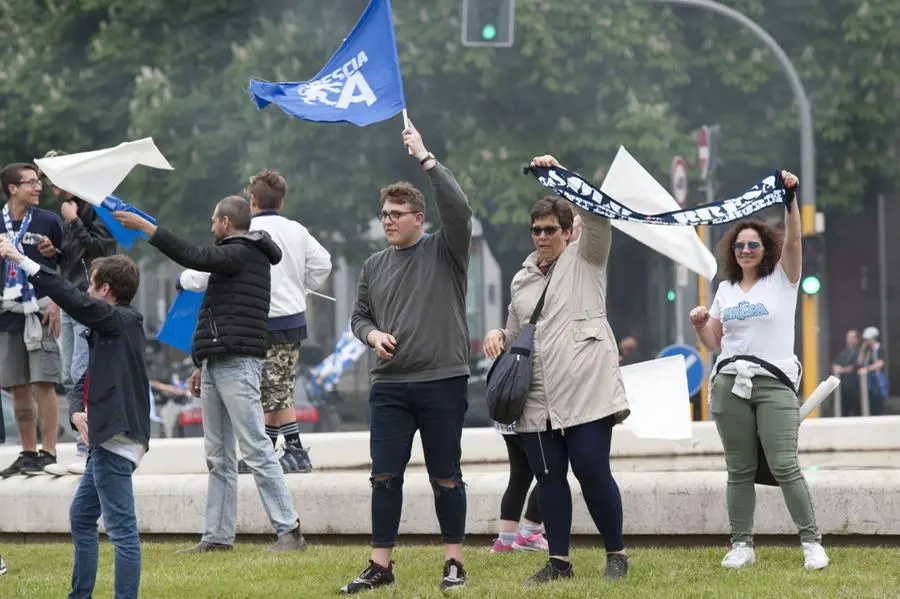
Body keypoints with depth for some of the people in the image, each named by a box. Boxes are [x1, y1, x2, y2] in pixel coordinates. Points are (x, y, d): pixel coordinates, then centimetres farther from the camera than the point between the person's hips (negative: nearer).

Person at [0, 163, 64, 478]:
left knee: (43, 382, -9)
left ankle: (48, 453, -7)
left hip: (39, 311, -3)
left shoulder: (48, 221, 2)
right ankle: (28, 453, 14)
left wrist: (56, 304, -8)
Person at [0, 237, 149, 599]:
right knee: (81, 516, 21)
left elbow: (75, 301, -22)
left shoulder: (121, 321, -9)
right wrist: (77, 412, -5)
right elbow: (85, 380, 17)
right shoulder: (107, 329, 19)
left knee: (121, 528, -11)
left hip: (117, 440, -11)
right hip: (106, 438, 11)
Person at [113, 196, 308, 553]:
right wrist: (202, 365, 24)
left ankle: (289, 531, -13)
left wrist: (144, 226, -17)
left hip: (237, 366, -10)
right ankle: (218, 536, 10)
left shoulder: (244, 254, -8)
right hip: (216, 367, 10)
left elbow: (193, 257, -21)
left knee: (256, 450, -12)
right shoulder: (234, 257, 23)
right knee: (218, 458, 8)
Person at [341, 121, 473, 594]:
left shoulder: (445, 252, -1)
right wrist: (372, 335, -1)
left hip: (443, 382, -4)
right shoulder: (374, 266, 13)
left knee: (446, 477, 2)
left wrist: (426, 159, -17)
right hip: (389, 386, 4)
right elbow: (359, 315, 22)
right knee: (385, 476, 1)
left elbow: (459, 209, -18)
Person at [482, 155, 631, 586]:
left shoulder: (585, 259, 6)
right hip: (538, 399, 5)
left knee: (592, 472, -6)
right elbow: (515, 331, 31)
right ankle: (559, 561, 11)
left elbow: (597, 213, -11)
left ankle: (616, 554, 6)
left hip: (586, 390, -5)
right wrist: (497, 335, 8)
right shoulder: (522, 280, 20)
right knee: (548, 477, 4)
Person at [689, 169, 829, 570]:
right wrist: (699, 325, -2)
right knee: (739, 470, 4)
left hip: (774, 385, -4)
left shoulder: (782, 279, 4)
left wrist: (790, 199, -24)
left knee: (785, 466, -12)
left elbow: (794, 240, -13)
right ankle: (741, 545, 7)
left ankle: (811, 541, -7)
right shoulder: (725, 289, 15)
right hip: (729, 384, 4)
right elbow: (714, 343, 18)